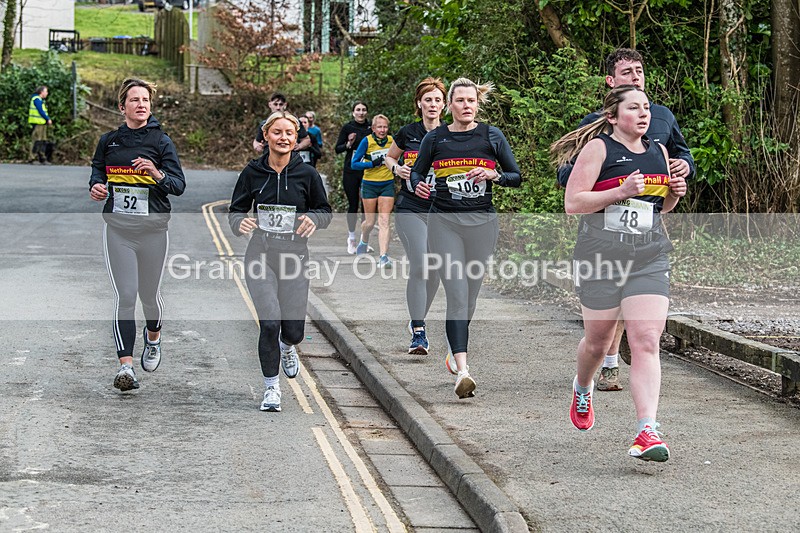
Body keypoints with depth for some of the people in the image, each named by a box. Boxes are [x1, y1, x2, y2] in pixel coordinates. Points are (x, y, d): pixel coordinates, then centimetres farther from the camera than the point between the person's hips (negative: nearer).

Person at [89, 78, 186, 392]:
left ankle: (153, 337, 43)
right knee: (125, 296, -8)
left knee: (149, 294, 11)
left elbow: (179, 186, -6)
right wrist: (95, 186, 2)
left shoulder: (161, 142, -2)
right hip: (117, 229, 1)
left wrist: (158, 174, -26)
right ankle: (125, 365, -11)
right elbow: (97, 167, 23)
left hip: (153, 228, -1)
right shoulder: (109, 141, 5)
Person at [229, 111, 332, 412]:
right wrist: (240, 222, -13)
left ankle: (287, 348, 41)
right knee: (270, 322, -15)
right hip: (260, 255, 0)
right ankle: (271, 388, 3)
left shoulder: (307, 174, 0)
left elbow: (325, 211, 9)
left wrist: (313, 219, -14)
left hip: (294, 256, 0)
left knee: (293, 329, 1)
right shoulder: (253, 172, 1)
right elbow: (236, 209, 10)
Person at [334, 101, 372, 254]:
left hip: (368, 171, 1)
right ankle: (352, 239, 15)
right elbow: (337, 149, 0)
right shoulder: (347, 128, -1)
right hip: (351, 171, -1)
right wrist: (348, 144, -17)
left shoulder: (371, 128, 4)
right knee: (353, 204, 2)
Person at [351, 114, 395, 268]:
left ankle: (383, 257, -14)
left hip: (387, 185, 2)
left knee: (384, 221, -10)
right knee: (370, 222, 7)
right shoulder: (367, 141, -10)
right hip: (369, 185, -1)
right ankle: (364, 241, 41)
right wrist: (372, 164, -20)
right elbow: (354, 164, -10)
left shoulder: (392, 140, 0)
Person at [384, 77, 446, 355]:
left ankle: (418, 321, 28)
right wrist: (397, 168, -3)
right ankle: (418, 333, -12)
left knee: (434, 270, 7)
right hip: (410, 209, -2)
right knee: (419, 267, -15)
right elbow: (389, 157, 18)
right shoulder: (408, 133, 2)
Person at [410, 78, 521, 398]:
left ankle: (455, 349, 36)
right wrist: (418, 185, -6)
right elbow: (417, 171, 16)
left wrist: (493, 175, -11)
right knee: (457, 295, -13)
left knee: (471, 294, 10)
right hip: (444, 222, -1)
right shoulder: (435, 138, 5)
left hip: (482, 222, 2)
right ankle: (462, 370, -21)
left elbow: (516, 177, 8)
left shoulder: (491, 136, 5)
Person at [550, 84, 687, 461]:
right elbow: (572, 203, -11)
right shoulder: (597, 148, -5)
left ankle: (646, 431, -17)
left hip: (649, 259, 3)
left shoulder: (658, 152, 13)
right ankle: (582, 388, 45)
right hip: (601, 258, -3)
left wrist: (674, 193, 4)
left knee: (646, 342, -11)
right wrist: (621, 192, -21)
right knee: (598, 341, 10)